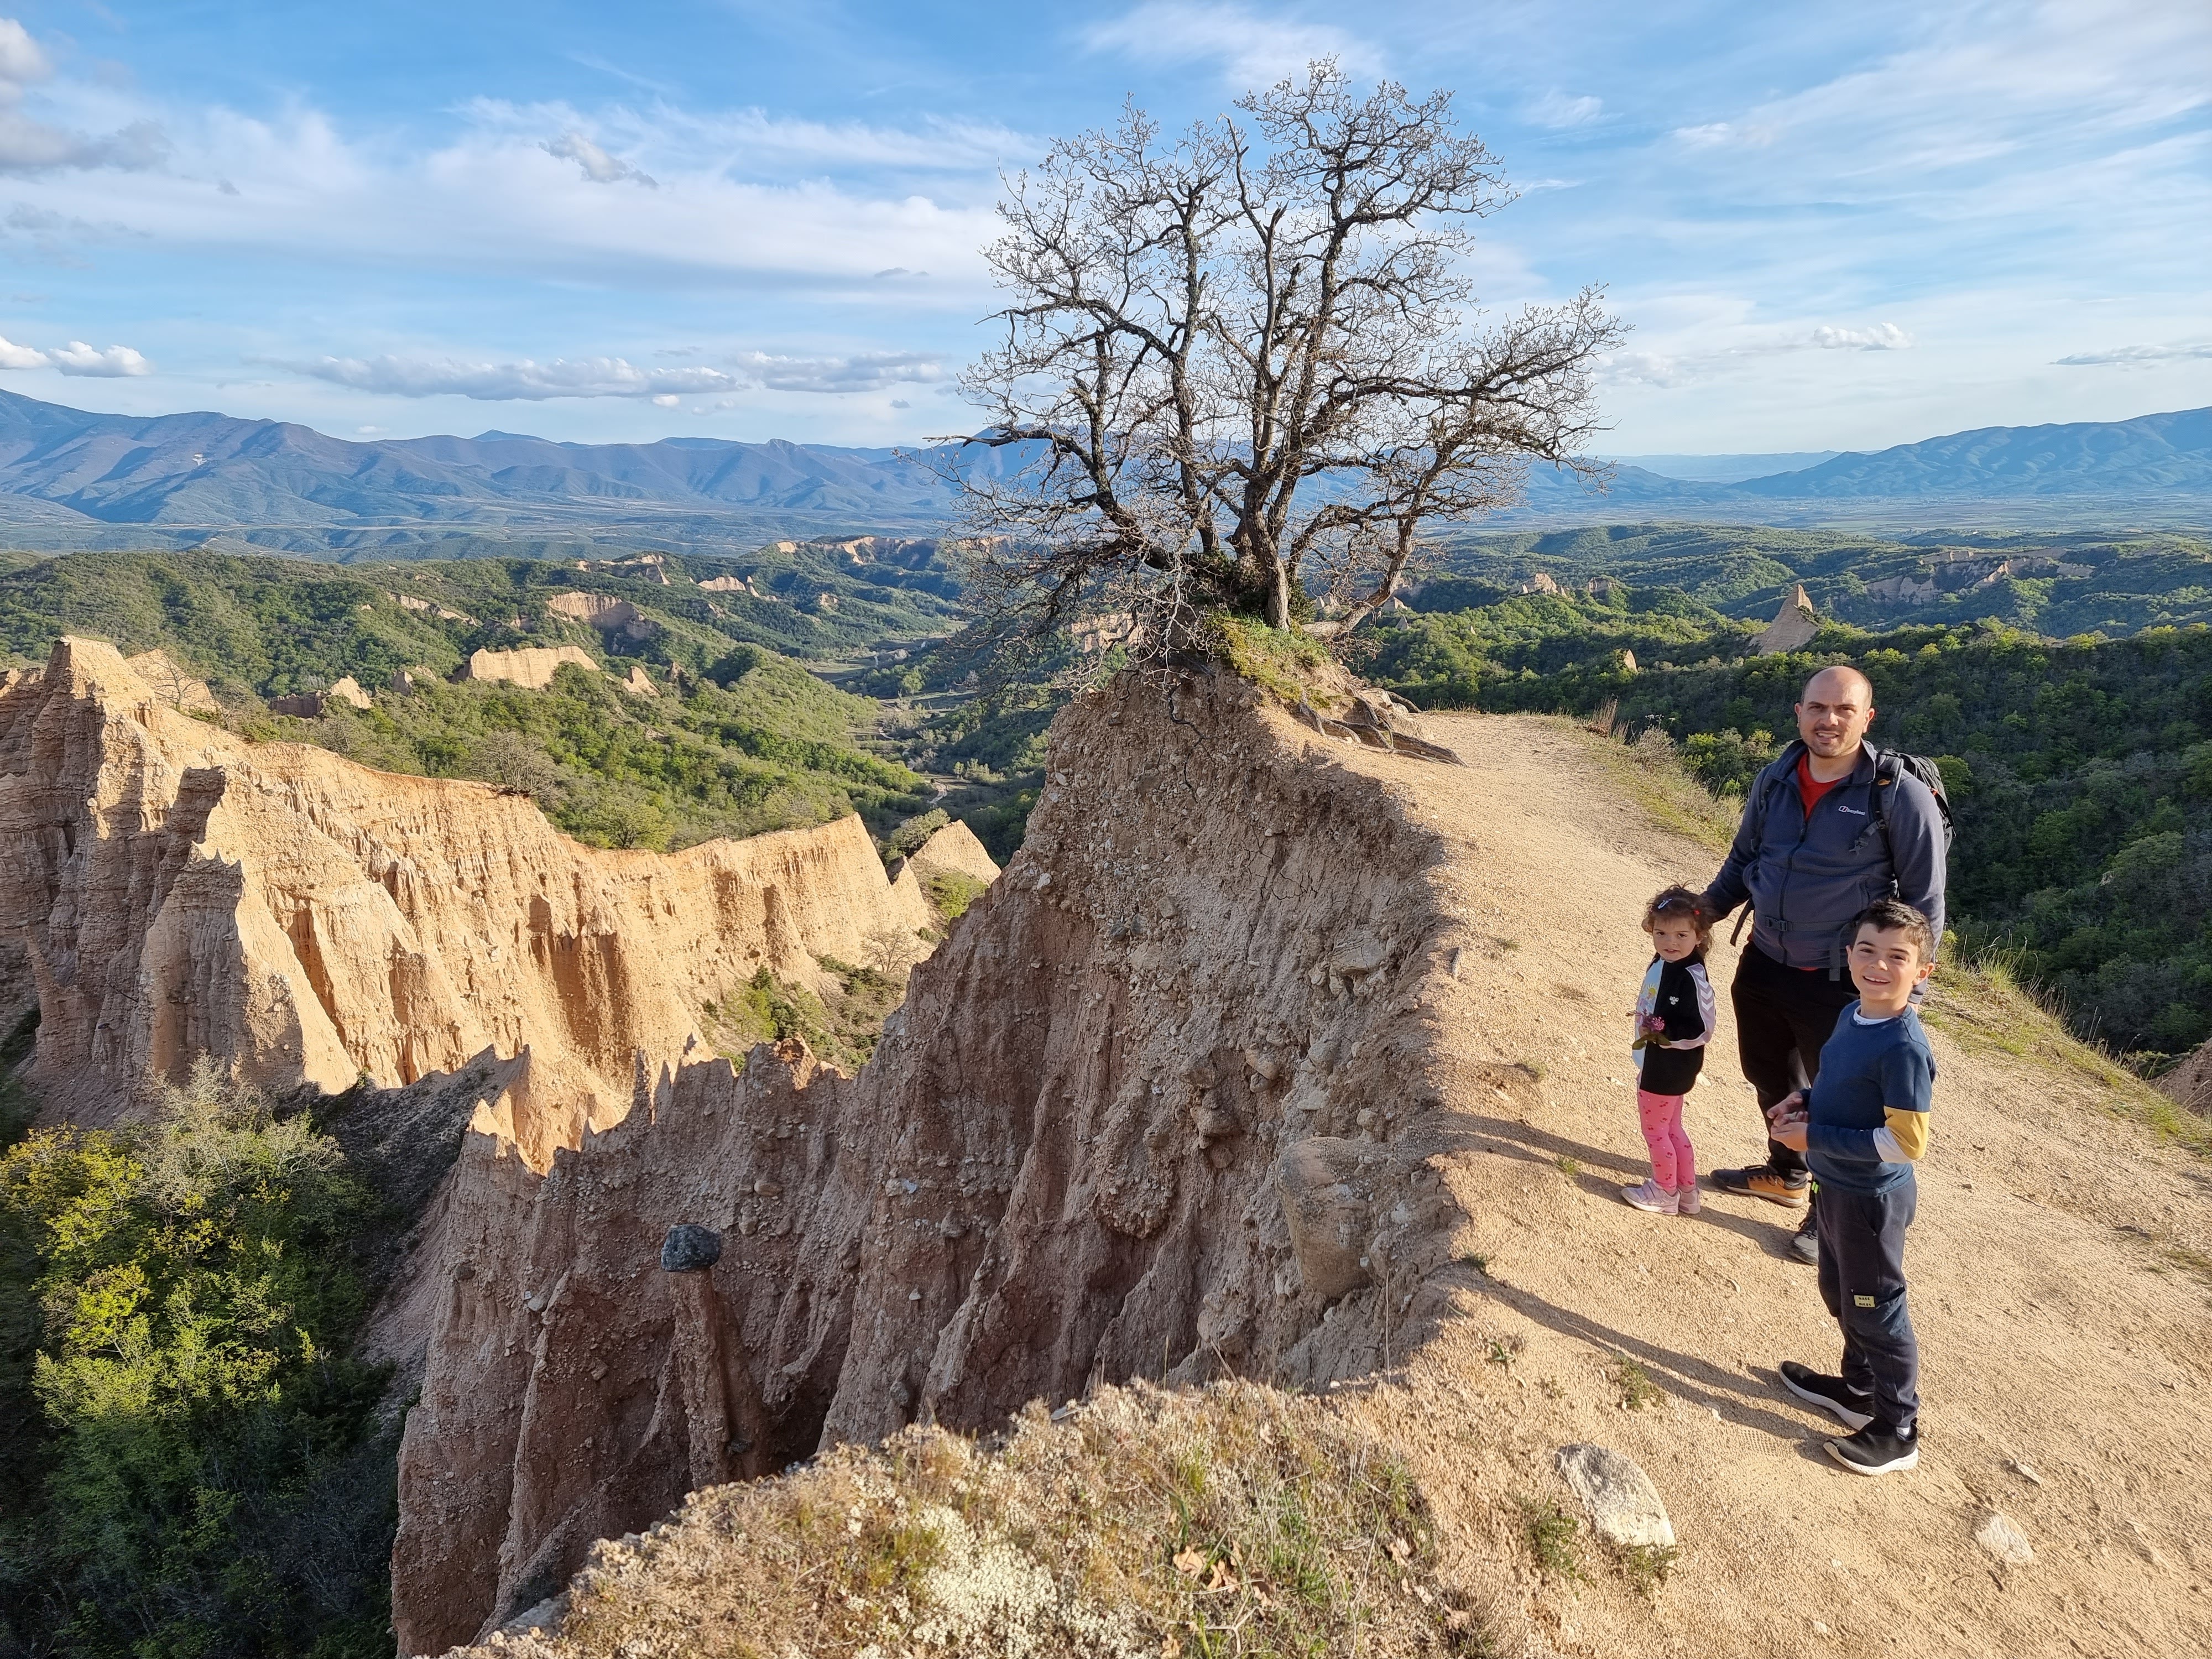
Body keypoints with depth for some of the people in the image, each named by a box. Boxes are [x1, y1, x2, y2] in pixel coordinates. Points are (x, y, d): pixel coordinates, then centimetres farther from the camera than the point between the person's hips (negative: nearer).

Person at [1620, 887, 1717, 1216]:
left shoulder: (1691, 979, -27)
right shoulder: (1662, 963, -1)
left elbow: (1701, 1031, -24)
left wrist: (1663, 1034, -29)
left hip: (1668, 1069, -9)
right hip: (1655, 1063, 9)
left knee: (1655, 1128, 9)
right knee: (1670, 1128, 21)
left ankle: (1664, 1192, 28)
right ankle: (1687, 1192, 36)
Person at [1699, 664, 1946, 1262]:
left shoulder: (1900, 795, -17)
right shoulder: (1774, 781, -3)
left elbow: (1924, 903, -11)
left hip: (1840, 984, -5)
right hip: (1763, 965, 5)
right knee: (1769, 1078, 23)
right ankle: (1786, 1175, 48)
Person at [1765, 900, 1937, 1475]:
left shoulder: (1904, 1047, -29)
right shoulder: (1853, 1016, -2)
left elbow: (1906, 1143, -28)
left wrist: (1815, 1137, -24)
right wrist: (1807, 1101, -3)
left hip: (1872, 1200, -9)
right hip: (1837, 1187, 9)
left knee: (1875, 1310, 9)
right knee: (1840, 1294, 25)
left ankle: (1897, 1432, 28)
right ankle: (1859, 1390, 46)